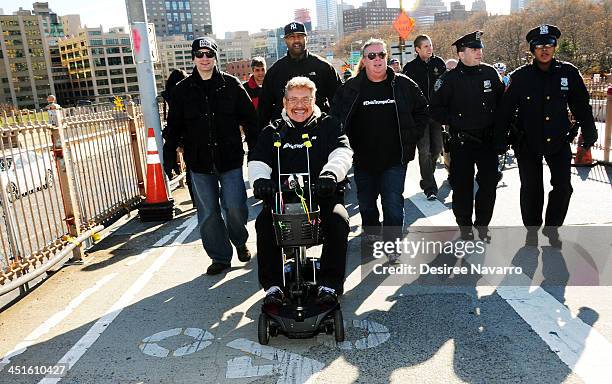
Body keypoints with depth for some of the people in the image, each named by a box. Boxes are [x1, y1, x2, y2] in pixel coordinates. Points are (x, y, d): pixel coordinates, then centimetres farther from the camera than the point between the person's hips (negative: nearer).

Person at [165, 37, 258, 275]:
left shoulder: (231, 85, 2)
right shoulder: (182, 90, 6)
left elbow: (249, 119, 4)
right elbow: (174, 126, 12)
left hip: (230, 159, -2)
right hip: (199, 163, 2)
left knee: (235, 207, -2)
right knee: (208, 213, 6)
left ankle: (240, 242, 29)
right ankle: (220, 257, 22)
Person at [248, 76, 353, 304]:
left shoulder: (328, 125, 11)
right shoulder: (273, 132, 16)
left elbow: (342, 152, -6)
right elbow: (257, 161, 3)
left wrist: (331, 173, -29)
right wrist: (259, 179, -22)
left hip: (322, 194, -1)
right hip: (282, 197, 2)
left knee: (338, 220, -30)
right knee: (264, 224, -26)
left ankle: (330, 284, -16)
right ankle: (272, 284, -13)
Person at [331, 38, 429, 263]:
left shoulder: (404, 85, 0)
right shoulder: (350, 88, -2)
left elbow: (422, 112, 11)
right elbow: (335, 116, 5)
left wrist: (410, 138, 4)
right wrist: (348, 144, -1)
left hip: (394, 159, -1)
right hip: (363, 159, 1)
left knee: (393, 204, -5)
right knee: (366, 202, 16)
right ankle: (371, 232, 40)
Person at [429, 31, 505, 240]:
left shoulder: (490, 72, 5)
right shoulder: (450, 79, -5)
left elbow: (502, 100, 16)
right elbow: (435, 108, -2)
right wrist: (454, 122, -11)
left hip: (488, 139, 3)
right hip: (461, 142, -3)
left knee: (489, 183, 7)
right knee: (462, 185, 2)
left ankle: (482, 224, 25)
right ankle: (465, 227, 20)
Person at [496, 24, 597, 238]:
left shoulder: (569, 73, -2)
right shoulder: (521, 76, -6)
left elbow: (582, 107, 5)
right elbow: (506, 110, -3)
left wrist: (589, 136, 7)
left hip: (559, 141, 2)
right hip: (527, 143, -1)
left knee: (563, 188, 1)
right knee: (531, 189, 6)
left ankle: (551, 228, 23)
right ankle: (532, 230, 24)